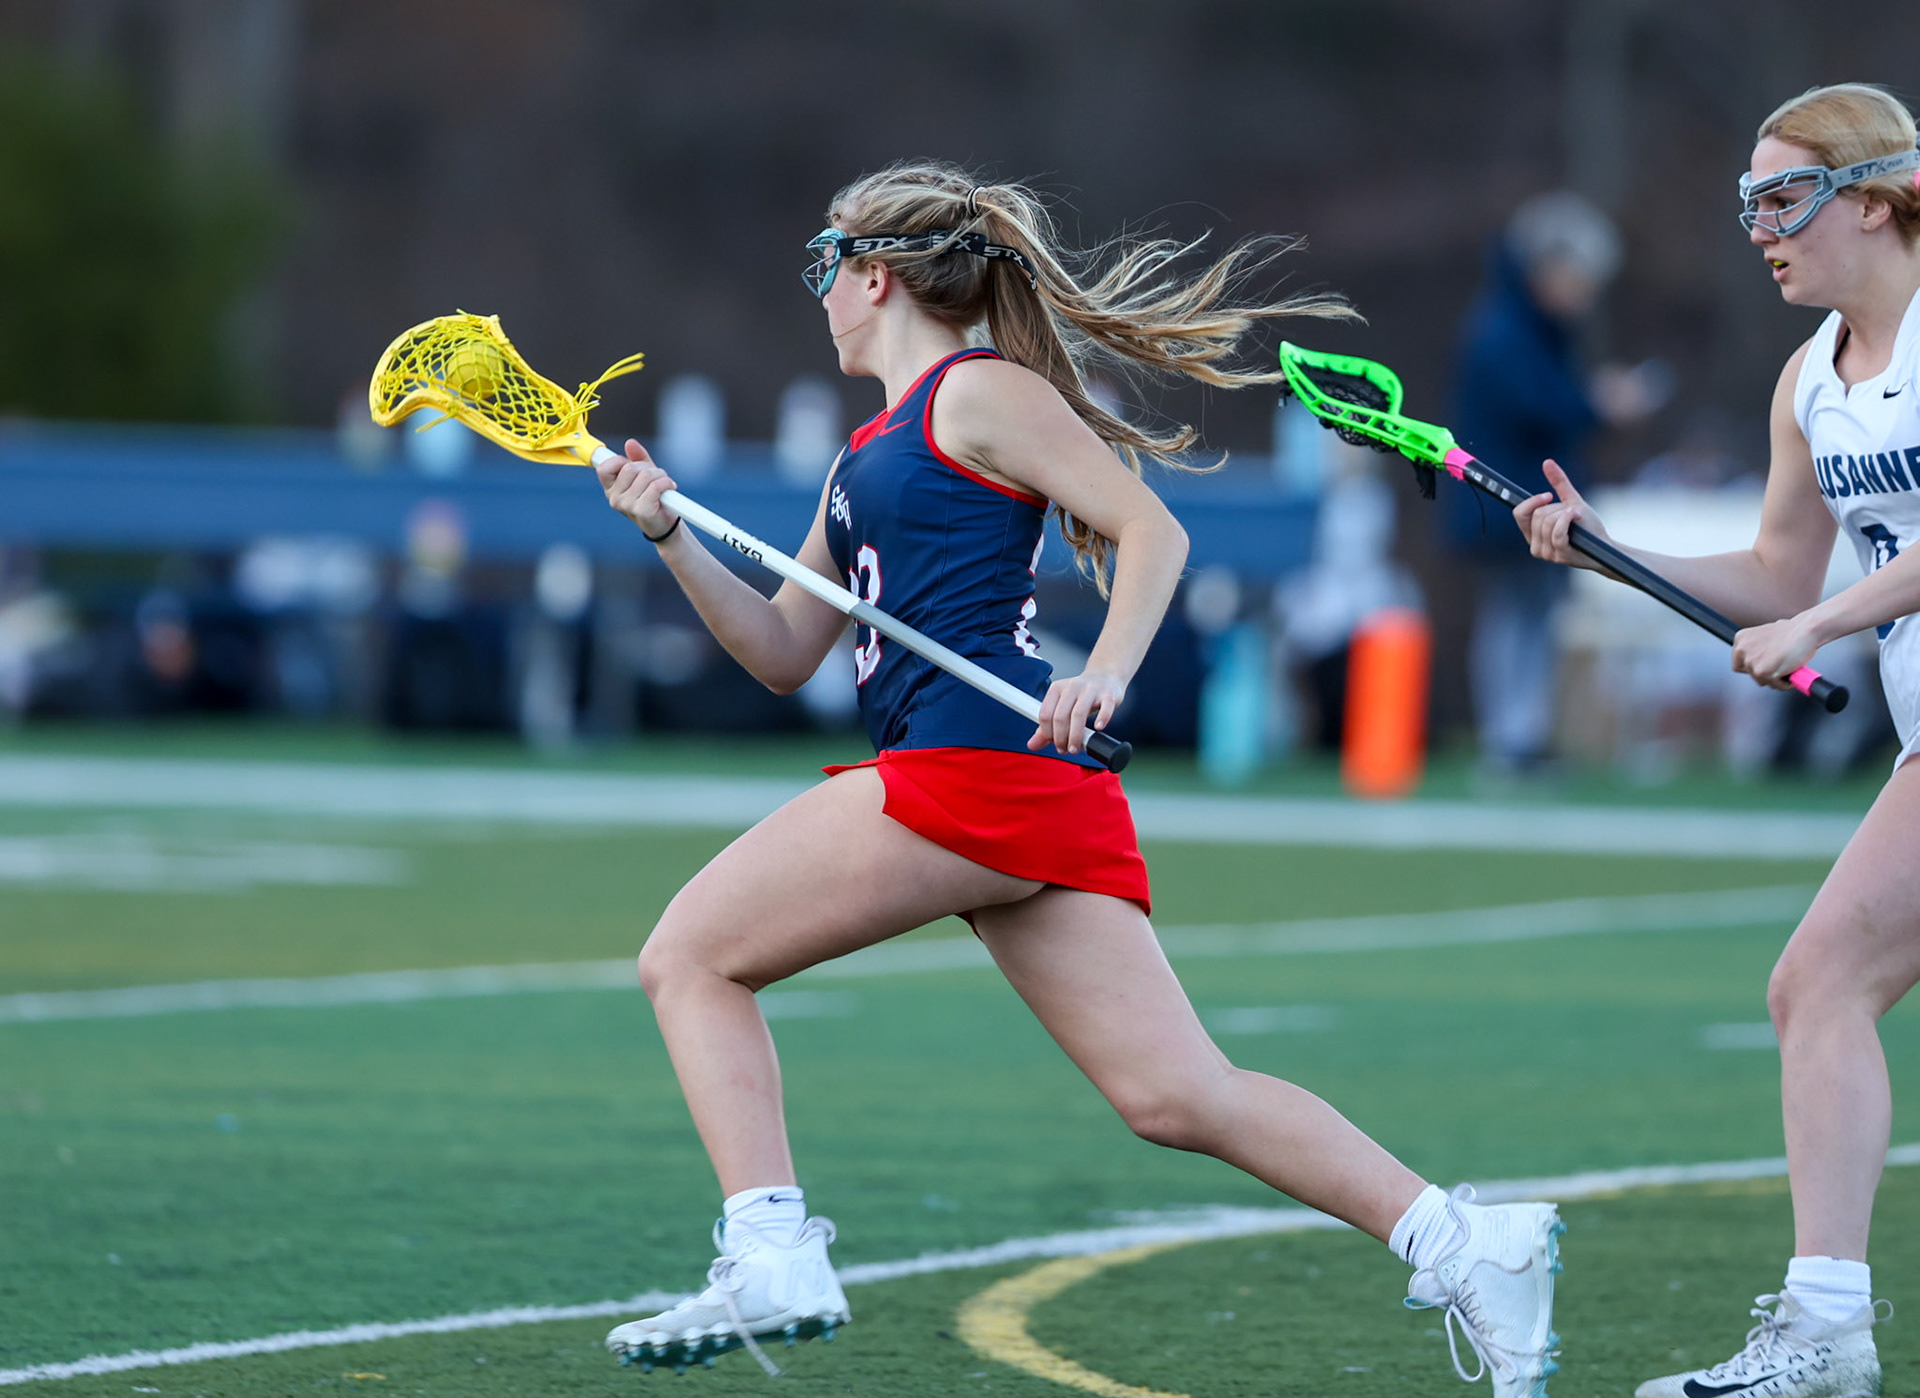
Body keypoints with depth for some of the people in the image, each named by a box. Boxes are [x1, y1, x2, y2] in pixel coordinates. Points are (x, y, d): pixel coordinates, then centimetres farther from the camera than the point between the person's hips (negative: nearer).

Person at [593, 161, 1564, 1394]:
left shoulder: (977, 391, 1)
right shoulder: (868, 460, 28)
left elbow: (1153, 529, -6)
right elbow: (785, 652, 28)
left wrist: (1103, 678, -21)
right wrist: (673, 535, 15)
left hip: (979, 760, -9)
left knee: (691, 956, -1)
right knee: (1181, 1097, -2)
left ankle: (771, 1261, -9)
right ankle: (1464, 1242, -8)